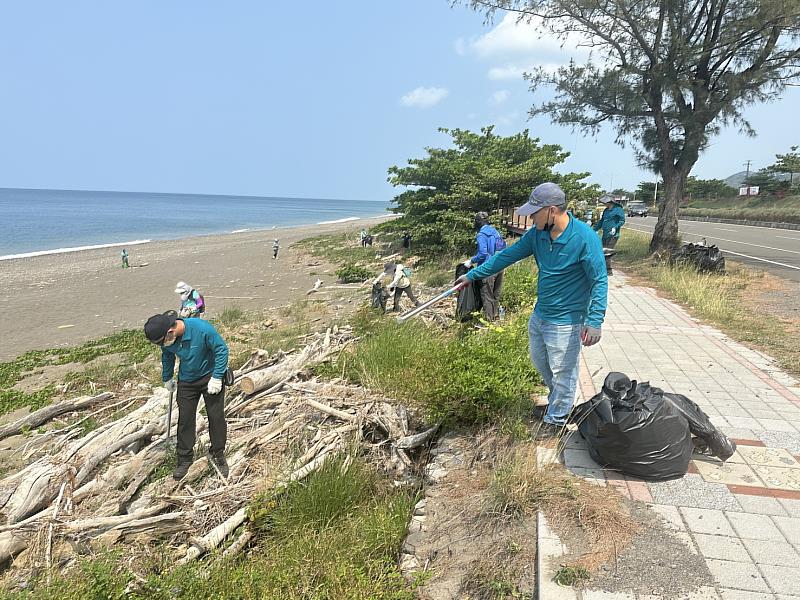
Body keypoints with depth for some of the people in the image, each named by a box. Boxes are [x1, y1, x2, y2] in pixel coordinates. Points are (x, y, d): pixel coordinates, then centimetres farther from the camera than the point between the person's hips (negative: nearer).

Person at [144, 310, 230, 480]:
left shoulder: (202, 329, -32)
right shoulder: (167, 340, -15)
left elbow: (222, 349, -21)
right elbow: (167, 357, 8)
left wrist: (217, 378, -21)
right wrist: (167, 378, 19)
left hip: (210, 377, -4)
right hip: (186, 381, 4)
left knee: (216, 417, 2)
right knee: (185, 419, 6)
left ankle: (218, 454, 21)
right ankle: (185, 458, 22)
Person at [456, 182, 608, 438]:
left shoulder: (584, 238, -23)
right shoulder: (537, 234, -3)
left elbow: (600, 280, -18)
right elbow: (507, 255, 5)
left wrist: (595, 320, -25)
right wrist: (472, 275, 7)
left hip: (565, 321, -7)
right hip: (539, 314, 7)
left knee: (562, 373, 9)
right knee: (540, 362, 25)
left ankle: (556, 419, 30)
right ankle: (559, 400, 50)